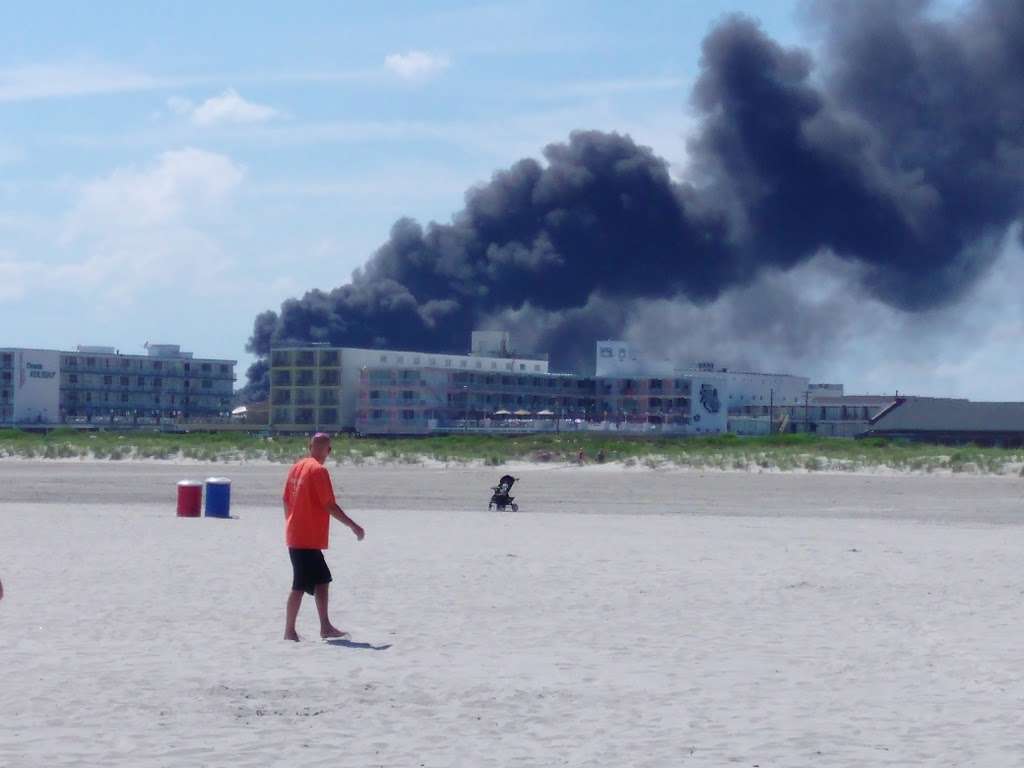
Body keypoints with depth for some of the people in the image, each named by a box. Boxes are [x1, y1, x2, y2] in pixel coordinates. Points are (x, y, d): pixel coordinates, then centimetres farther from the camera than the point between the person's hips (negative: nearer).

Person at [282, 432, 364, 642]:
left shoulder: (296, 467, 10)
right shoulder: (319, 470, -14)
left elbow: (286, 500, 15)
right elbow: (330, 505, -17)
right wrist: (353, 525, -10)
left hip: (295, 536, 9)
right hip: (308, 538, -9)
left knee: (322, 579, 15)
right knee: (300, 585, -4)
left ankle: (325, 627, 17)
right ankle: (289, 631, -2)